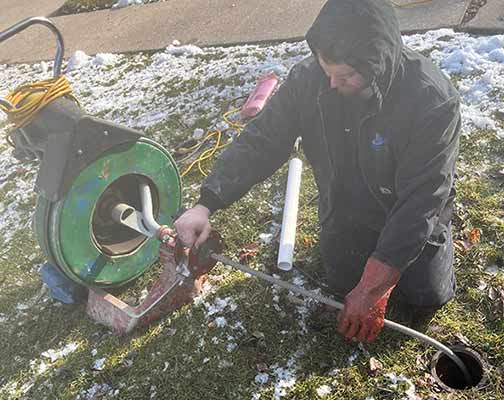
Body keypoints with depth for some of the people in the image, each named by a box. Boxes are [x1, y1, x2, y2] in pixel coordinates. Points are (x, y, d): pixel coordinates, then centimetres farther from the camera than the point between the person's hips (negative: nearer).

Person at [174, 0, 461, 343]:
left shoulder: (434, 102, -35)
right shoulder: (308, 77, -24)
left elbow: (418, 204, -33)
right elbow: (260, 141, -18)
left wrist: (373, 290, -33)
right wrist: (206, 205, -29)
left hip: (410, 212, -2)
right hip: (346, 207, 3)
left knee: (427, 296, 0)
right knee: (343, 282, 3)